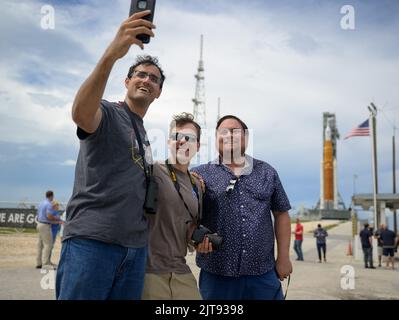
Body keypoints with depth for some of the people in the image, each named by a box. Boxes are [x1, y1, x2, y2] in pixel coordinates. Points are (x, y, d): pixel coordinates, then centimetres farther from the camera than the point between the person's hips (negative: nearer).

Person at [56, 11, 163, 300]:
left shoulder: (146, 137, 23)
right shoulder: (107, 113, -1)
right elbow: (80, 113, -26)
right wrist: (111, 55, -40)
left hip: (136, 246, 7)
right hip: (91, 239, -7)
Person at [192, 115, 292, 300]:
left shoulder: (267, 173, 10)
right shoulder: (201, 174, 3)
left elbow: (281, 215, 12)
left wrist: (283, 257, 7)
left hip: (263, 274, 2)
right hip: (216, 275, -2)